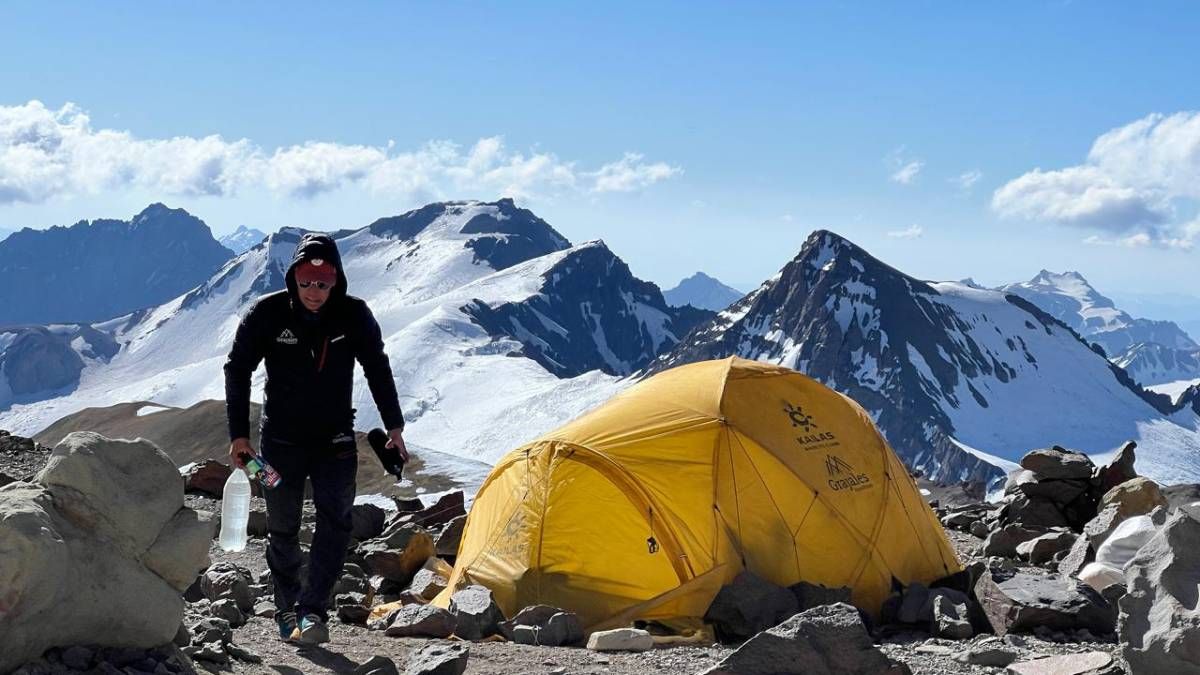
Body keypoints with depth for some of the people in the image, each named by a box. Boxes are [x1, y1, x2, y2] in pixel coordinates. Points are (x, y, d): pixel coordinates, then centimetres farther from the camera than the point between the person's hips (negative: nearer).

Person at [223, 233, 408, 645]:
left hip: (335, 440, 0)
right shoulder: (267, 314, -13)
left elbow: (378, 370, 5)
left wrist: (394, 426, 4)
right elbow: (237, 370, -4)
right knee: (282, 529, 6)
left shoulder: (354, 315, -9)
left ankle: (312, 611, -17)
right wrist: (239, 435, -7)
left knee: (335, 521, -16)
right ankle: (287, 611, 22)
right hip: (281, 440, 0)